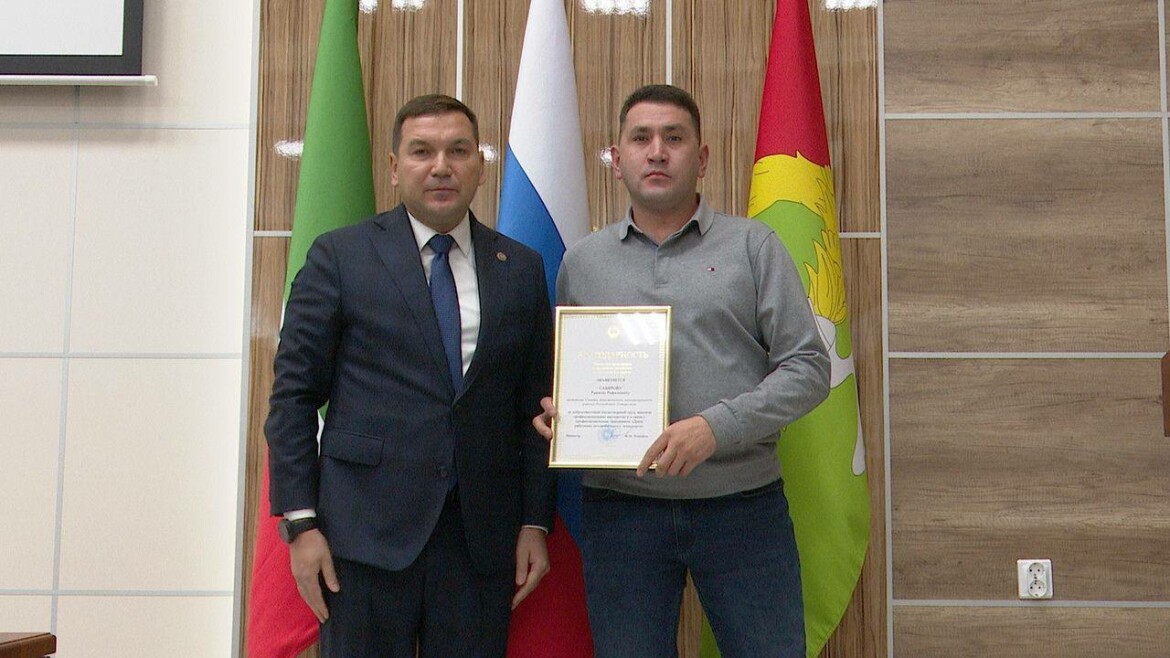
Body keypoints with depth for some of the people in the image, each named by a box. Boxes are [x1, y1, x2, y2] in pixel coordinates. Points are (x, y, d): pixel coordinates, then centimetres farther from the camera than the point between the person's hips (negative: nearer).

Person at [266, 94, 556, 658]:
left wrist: (535, 523, 5)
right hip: (366, 527, -2)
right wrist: (300, 522, -6)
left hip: (481, 534, 3)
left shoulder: (521, 269, 10)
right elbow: (293, 395, 0)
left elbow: (535, 406, 10)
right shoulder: (340, 256, 2)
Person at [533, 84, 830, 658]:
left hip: (743, 508, -1)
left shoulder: (753, 247, 4)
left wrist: (717, 427, -16)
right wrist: (554, 412, -4)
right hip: (620, 512, 2)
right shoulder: (582, 261, 10)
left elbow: (808, 368, -2)